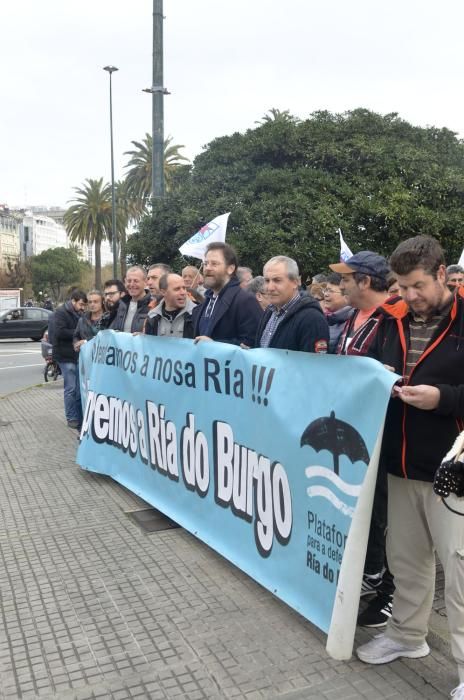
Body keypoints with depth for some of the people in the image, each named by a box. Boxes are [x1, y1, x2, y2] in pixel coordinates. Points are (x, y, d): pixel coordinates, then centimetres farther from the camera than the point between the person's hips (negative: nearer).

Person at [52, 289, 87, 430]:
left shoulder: (79, 314, 14)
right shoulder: (61, 312, -7)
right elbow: (59, 332, -20)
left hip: (79, 355, 7)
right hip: (66, 356, -7)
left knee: (80, 388, 7)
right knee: (71, 389, -5)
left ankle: (80, 418, 14)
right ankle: (72, 418, 5)